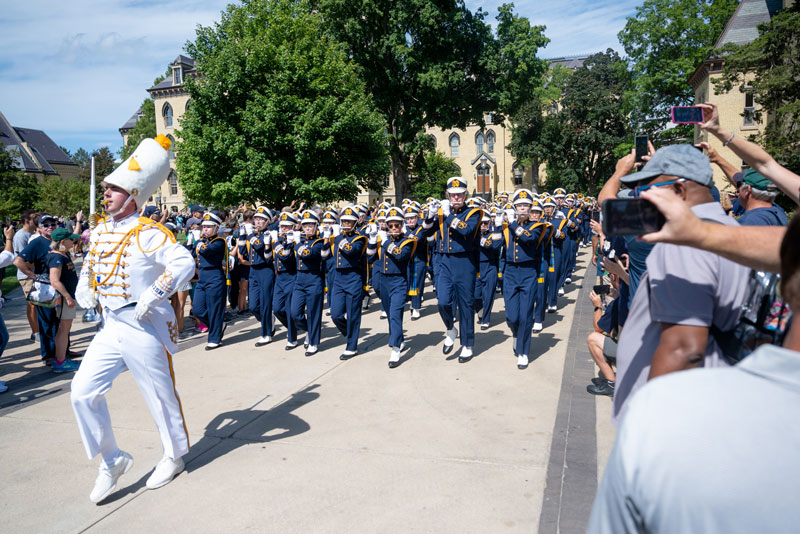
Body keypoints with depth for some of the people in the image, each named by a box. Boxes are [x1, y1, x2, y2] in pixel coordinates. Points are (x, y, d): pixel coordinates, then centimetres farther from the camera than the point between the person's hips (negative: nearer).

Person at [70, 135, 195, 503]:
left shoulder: (148, 233, -15)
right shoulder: (100, 231, 9)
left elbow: (184, 264, -29)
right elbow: (90, 265, 26)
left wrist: (153, 296, -29)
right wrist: (85, 292, 10)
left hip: (145, 328, -7)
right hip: (110, 327, 7)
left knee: (160, 395, 7)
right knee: (83, 392, 0)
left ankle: (174, 456, 30)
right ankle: (112, 460, 18)